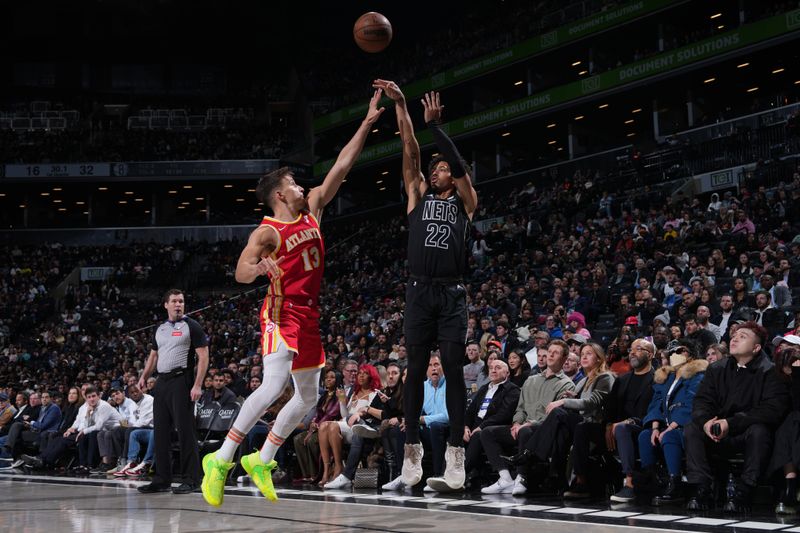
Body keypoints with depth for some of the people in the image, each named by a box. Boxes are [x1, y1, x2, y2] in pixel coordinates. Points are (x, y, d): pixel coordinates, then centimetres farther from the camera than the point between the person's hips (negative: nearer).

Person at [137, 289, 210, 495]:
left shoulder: (191, 326, -2)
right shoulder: (160, 329, 17)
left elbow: (203, 356, -7)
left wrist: (197, 385, -15)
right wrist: (144, 376, 10)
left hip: (181, 381, -6)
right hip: (162, 382, 7)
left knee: (185, 431, -8)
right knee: (160, 432, 7)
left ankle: (190, 480, -3)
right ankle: (162, 480, 13)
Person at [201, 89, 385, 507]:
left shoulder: (312, 210, 9)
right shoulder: (267, 232, -11)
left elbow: (341, 166, 9)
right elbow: (240, 273, -21)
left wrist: (368, 123, 7)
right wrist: (259, 266, -45)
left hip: (308, 315, 8)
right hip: (282, 313, -8)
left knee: (308, 397, 11)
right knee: (274, 386, -23)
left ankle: (261, 461, 20)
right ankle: (221, 460, -18)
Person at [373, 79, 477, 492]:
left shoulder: (465, 201, 11)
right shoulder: (418, 195, 15)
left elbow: (457, 162, -5)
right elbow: (410, 151, 6)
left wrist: (435, 124, -9)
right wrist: (400, 106, -2)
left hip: (453, 293, -2)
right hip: (420, 291, 2)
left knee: (453, 370, -4)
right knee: (416, 371, 3)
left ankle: (455, 455, -7)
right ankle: (412, 450, 7)